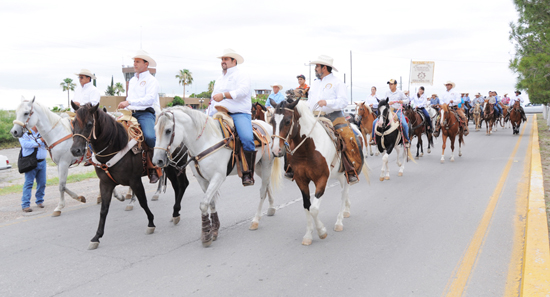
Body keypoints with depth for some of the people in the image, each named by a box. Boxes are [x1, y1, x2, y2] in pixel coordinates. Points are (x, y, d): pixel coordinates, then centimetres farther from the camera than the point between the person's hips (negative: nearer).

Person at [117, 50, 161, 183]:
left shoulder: (151, 80, 0)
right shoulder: (132, 80, 24)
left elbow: (149, 99, -16)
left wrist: (129, 102, -22)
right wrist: (125, 106, 13)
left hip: (146, 113, -7)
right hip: (131, 113, 8)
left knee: (149, 136, -32)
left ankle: (153, 168, -15)